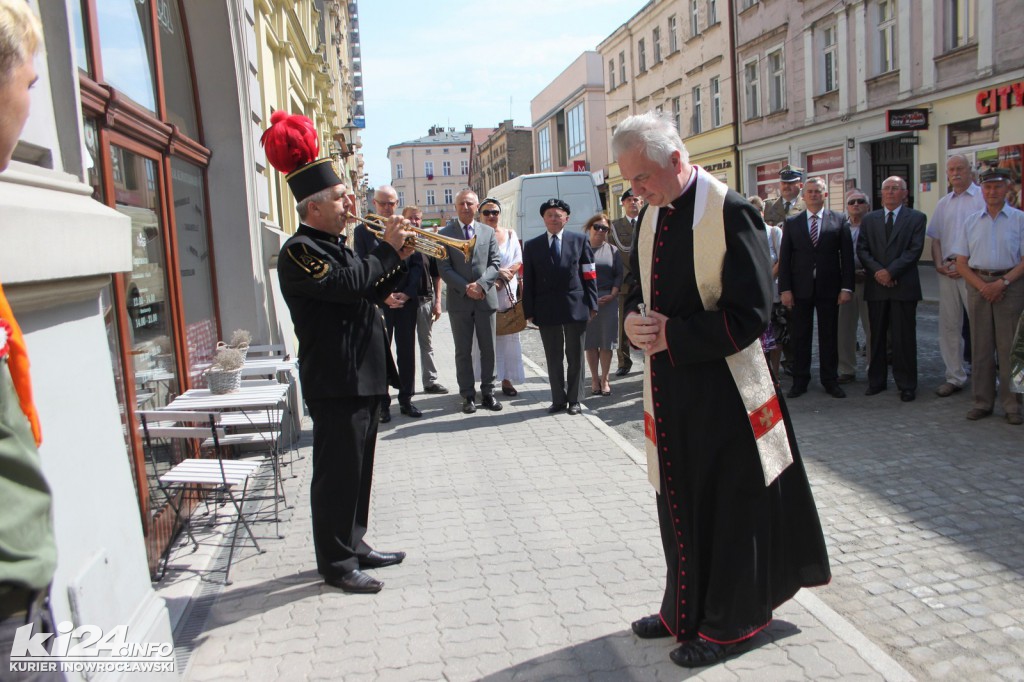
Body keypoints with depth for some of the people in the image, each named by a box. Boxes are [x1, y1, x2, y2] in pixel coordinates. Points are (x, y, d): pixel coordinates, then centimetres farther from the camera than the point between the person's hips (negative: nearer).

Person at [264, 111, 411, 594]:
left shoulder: (338, 246, 17)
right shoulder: (299, 251, -13)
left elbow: (373, 294, 19)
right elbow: (346, 285, -27)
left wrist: (397, 258, 4)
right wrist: (387, 250, -17)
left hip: (362, 377, 10)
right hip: (334, 381, -10)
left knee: (358, 468, 17)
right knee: (337, 471, -1)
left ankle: (354, 545, 29)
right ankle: (336, 563, 11)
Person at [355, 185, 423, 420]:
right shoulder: (363, 230, 2)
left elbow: (417, 264, 5)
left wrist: (407, 293, -8)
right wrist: (382, 295, -13)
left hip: (407, 301, 2)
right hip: (378, 302, -2)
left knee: (407, 352, 7)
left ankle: (406, 400, 18)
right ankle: (382, 403, 11)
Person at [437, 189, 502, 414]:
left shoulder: (488, 232, 9)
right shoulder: (445, 234, 2)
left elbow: (495, 263, 3)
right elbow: (444, 268, -4)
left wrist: (480, 284, -13)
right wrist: (466, 288, -15)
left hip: (486, 298, 2)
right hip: (459, 300, -2)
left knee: (488, 349, 6)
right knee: (463, 351, 5)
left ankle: (488, 392, 17)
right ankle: (467, 395, 13)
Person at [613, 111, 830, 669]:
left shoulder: (729, 213, -16)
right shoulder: (652, 215, 7)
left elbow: (749, 314, -19)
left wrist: (671, 334, -18)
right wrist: (634, 319, -5)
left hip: (722, 392, -7)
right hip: (670, 389, 7)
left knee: (729, 508, 8)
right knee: (679, 505, 17)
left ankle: (729, 624, 26)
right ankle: (686, 609, 35)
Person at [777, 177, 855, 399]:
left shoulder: (840, 220, 4)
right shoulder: (791, 223, 6)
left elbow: (847, 256, 2)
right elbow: (784, 258, 3)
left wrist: (846, 287, -6)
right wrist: (785, 289, -4)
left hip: (829, 288, 0)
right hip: (800, 288, 1)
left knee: (829, 336, 7)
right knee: (799, 336, 5)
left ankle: (830, 380, 17)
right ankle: (800, 381, 14)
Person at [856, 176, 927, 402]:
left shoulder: (916, 218, 4)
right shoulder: (869, 219, 13)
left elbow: (915, 250, -5)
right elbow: (861, 249, 5)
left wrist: (891, 271, -14)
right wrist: (877, 270, -10)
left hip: (903, 285, -3)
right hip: (876, 285, 3)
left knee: (904, 337, 0)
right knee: (877, 336, 8)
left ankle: (907, 385, 8)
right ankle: (876, 381, 17)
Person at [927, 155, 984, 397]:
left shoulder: (984, 198, 0)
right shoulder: (943, 203, 16)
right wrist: (939, 264, 0)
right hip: (947, 271, 5)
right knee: (949, 325, 6)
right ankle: (955, 377, 13)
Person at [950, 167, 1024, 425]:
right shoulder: (972, 221, 11)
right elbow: (961, 262, 8)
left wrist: (1001, 283, -15)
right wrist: (982, 286, -6)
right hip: (978, 285, 3)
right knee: (980, 346, 5)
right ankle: (982, 401, 13)